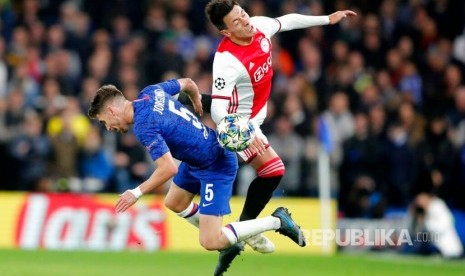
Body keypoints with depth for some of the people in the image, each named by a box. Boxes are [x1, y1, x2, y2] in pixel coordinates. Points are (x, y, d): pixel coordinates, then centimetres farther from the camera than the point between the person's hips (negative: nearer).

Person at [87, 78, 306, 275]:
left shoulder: (143, 125, -25)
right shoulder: (150, 92, 0)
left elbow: (169, 169, -31)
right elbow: (188, 83, 17)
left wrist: (136, 193, -21)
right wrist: (198, 102, 38)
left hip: (217, 167, -10)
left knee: (210, 243, -9)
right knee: (174, 203, 25)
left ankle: (276, 221, 0)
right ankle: (231, 241, 31)